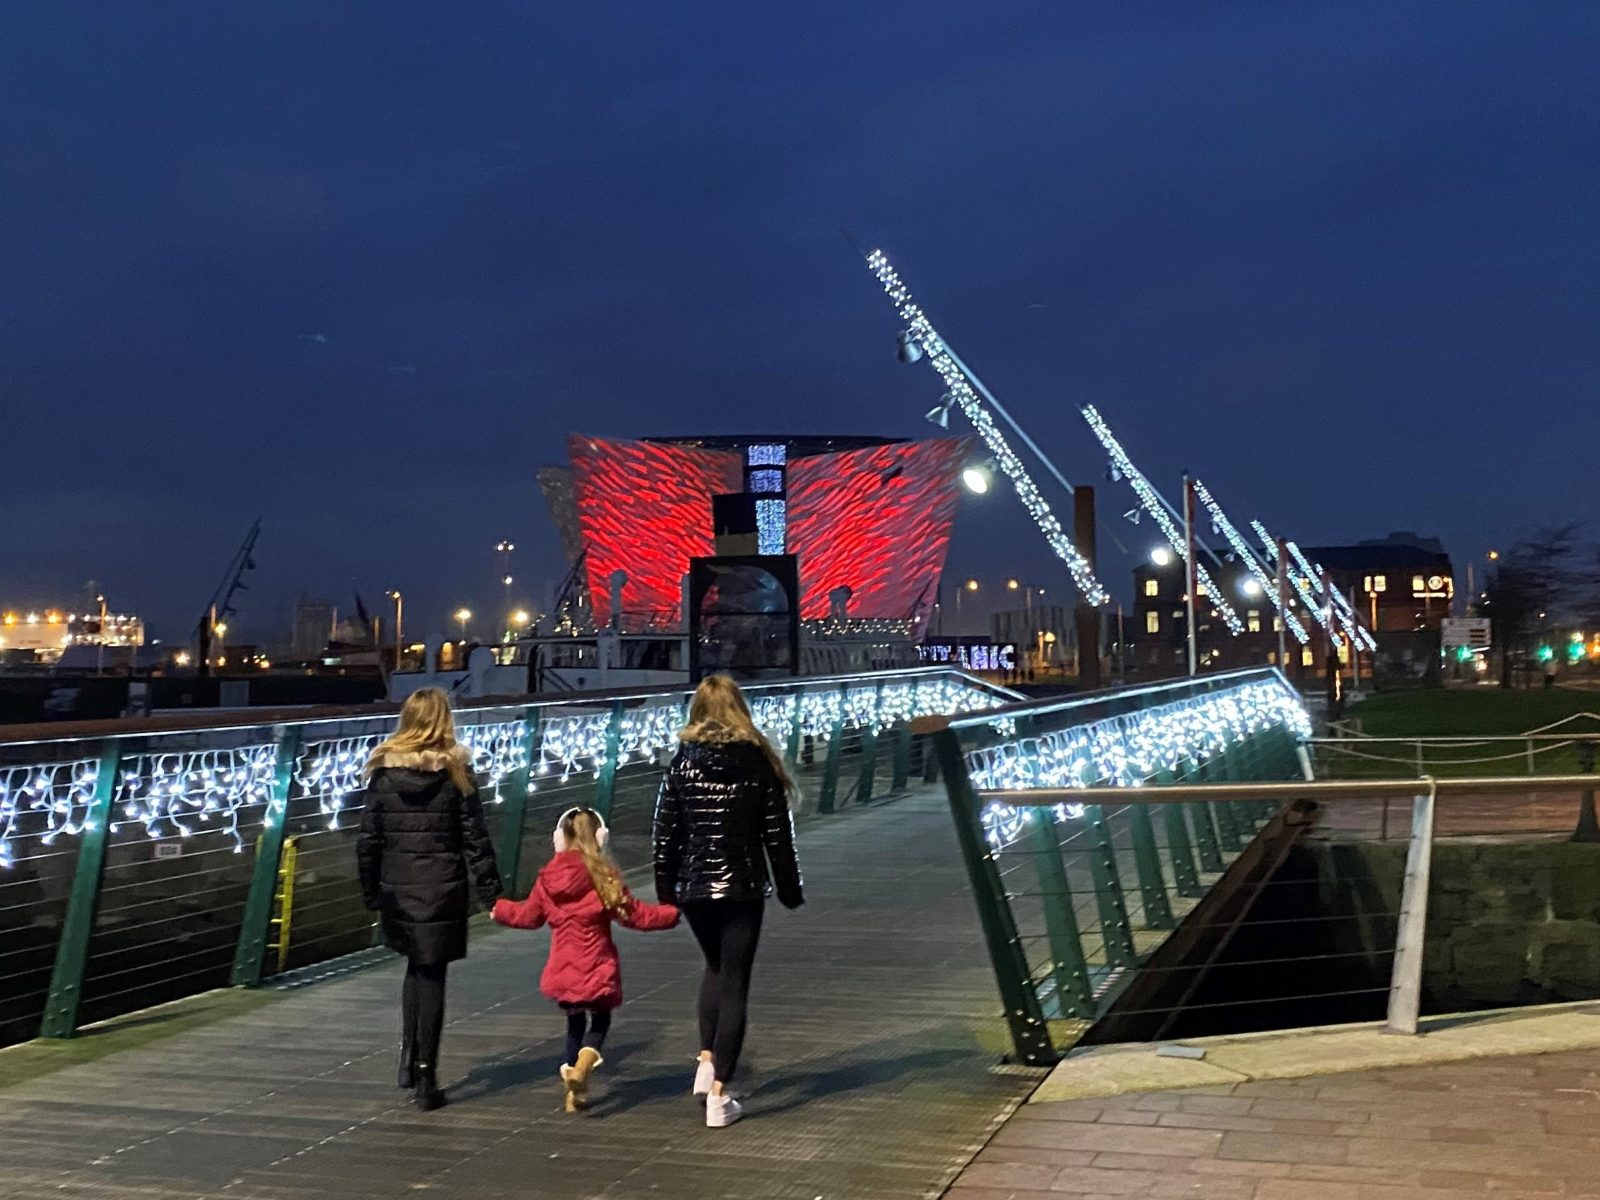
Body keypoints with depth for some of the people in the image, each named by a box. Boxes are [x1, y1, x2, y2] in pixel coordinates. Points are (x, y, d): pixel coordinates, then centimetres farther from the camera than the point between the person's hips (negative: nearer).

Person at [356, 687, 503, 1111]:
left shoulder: (383, 771, -2)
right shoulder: (455, 771, -7)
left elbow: (368, 840, 1)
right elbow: (475, 838, -7)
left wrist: (371, 894, 11)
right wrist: (491, 894, -1)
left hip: (397, 890, 2)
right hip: (443, 892, -2)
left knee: (416, 968, 23)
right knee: (432, 977, 5)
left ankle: (408, 1056, 15)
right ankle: (425, 1079, 7)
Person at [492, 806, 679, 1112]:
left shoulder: (547, 878, 3)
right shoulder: (602, 876, -11)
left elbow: (528, 915, 17)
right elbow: (633, 914, -10)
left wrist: (500, 909, 37)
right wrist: (672, 913, 2)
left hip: (562, 971, 4)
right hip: (596, 970, -4)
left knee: (575, 1025, 19)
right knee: (598, 1022, 11)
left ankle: (576, 1094, 21)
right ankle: (580, 1070, -17)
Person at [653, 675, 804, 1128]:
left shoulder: (682, 763, -1)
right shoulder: (758, 762, -4)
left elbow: (666, 834, -1)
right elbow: (778, 835, -3)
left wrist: (665, 892, 8)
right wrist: (790, 890, 7)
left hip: (694, 887, 2)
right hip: (742, 888, -2)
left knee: (715, 967, 25)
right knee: (734, 982, 4)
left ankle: (706, 1061, 13)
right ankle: (718, 1096, 1)